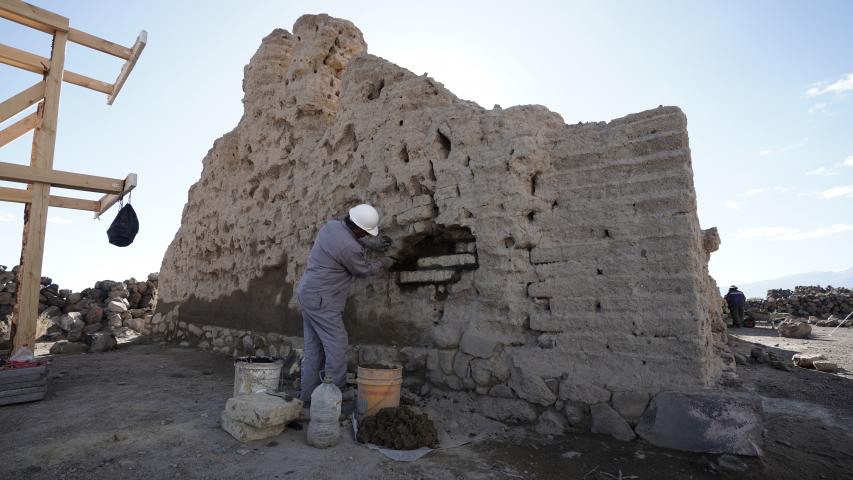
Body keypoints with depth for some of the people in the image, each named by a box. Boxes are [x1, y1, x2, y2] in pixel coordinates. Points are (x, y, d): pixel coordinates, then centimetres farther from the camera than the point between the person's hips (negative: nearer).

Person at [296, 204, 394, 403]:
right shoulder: (350, 248, -24)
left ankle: (309, 392, 24)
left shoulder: (331, 225, 2)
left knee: (313, 345, 15)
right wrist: (382, 263, 12)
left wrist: (373, 243, 25)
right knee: (337, 344, 1)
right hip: (321, 300, -10)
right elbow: (363, 270, -5)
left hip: (308, 293, 10)